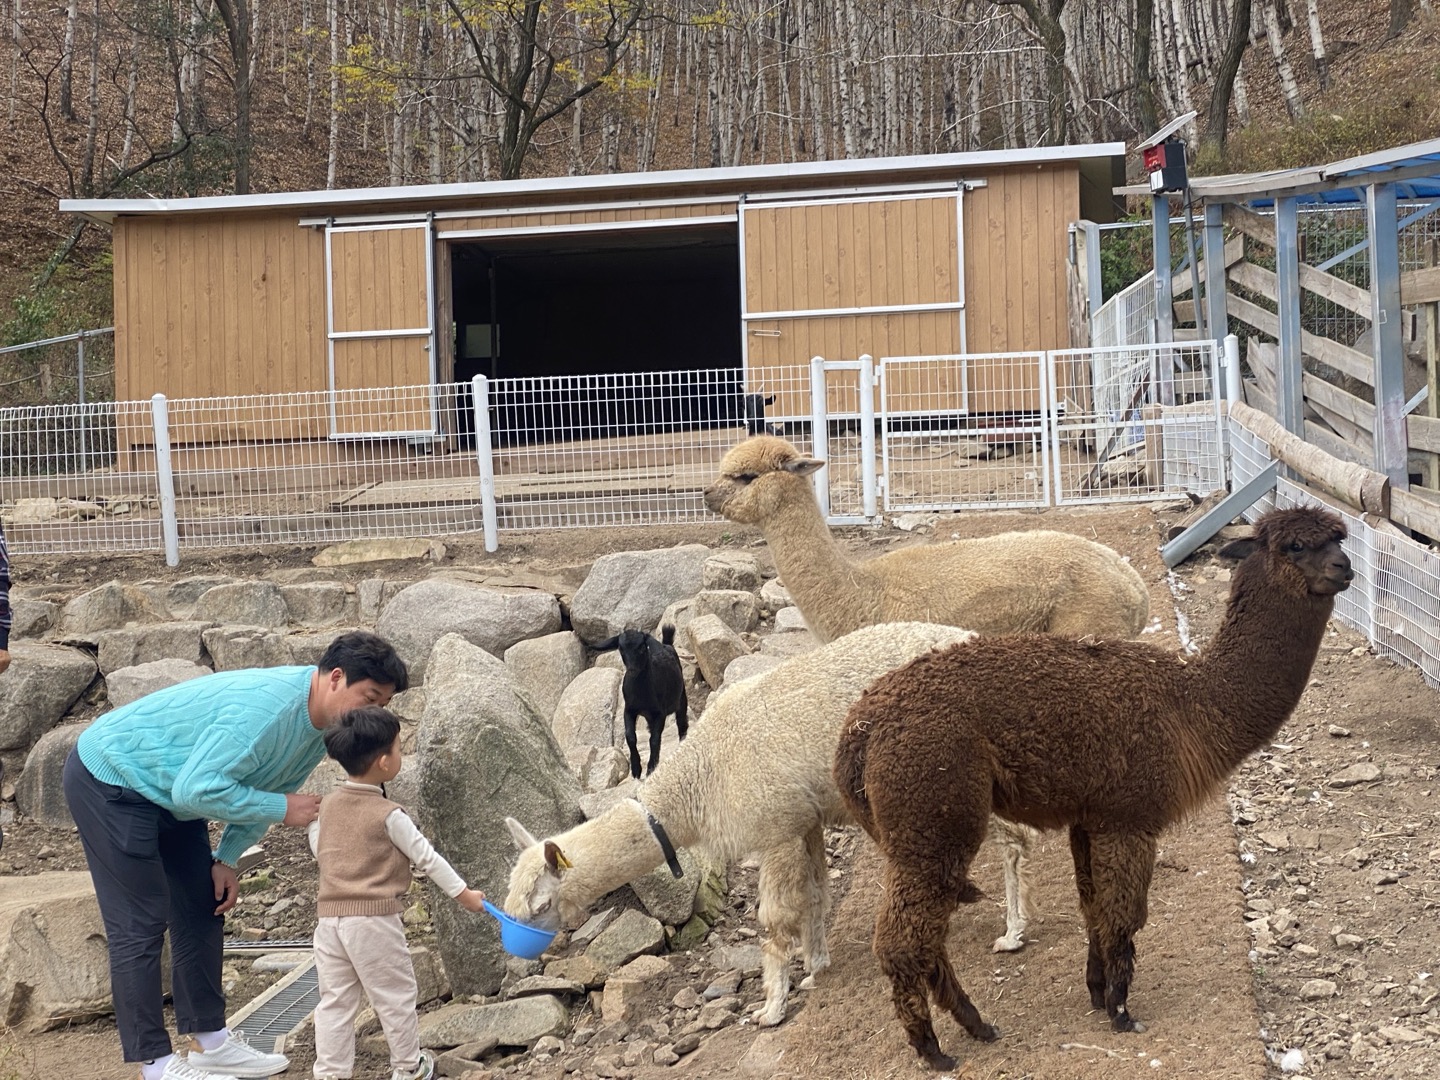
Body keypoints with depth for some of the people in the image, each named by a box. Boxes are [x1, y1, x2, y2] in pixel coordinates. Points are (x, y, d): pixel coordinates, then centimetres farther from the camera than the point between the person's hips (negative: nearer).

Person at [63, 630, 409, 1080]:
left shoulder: (320, 724, -3)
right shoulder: (267, 706, -34)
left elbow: (258, 787, 11)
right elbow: (197, 790, -36)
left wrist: (228, 858, 3)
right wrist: (282, 808, -28)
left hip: (168, 791, 10)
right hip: (110, 778, -10)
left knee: (203, 911, 10)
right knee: (140, 926, -9)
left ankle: (209, 1041, 19)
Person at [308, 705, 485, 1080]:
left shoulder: (328, 804, 5)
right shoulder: (388, 815, -11)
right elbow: (426, 858, -5)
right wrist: (463, 893, 5)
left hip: (329, 917, 5)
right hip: (374, 921, -5)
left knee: (335, 1001, 9)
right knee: (395, 996, 10)